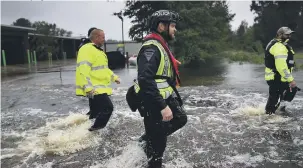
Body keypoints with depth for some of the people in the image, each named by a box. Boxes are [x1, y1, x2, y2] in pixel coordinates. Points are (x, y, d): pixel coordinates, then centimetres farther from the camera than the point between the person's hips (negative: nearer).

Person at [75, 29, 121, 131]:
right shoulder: (87, 49, -14)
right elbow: (83, 70, -24)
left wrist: (114, 77, 27)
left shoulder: (99, 51, 21)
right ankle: (93, 131, 0)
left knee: (96, 111, 14)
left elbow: (103, 68, 32)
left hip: (100, 87, 10)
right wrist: (88, 87, -31)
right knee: (108, 108, -12)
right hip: (94, 88, -10)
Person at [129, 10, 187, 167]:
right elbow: (145, 80, -31)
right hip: (153, 103, -10)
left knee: (180, 119, 23)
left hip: (165, 98, 10)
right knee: (158, 143, 1)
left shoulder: (161, 46, 12)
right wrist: (162, 106, -32)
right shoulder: (151, 48, -22)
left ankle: (148, 138, 29)